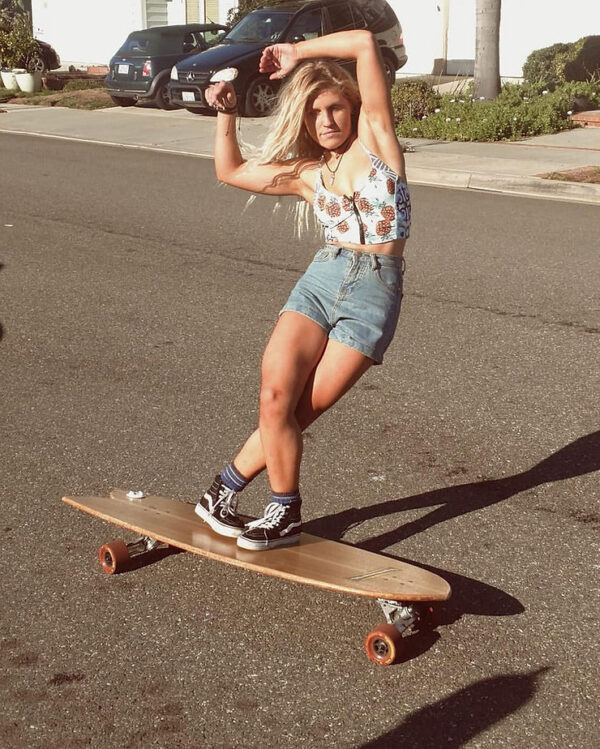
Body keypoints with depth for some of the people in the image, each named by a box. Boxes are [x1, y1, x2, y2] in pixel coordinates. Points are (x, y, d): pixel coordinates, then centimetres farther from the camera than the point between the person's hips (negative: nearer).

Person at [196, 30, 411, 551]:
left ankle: (225, 490, 10)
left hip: (377, 291, -3)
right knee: (276, 396, -14)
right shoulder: (304, 173, 12)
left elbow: (365, 44, -6)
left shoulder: (375, 138, 3)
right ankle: (287, 514, 3)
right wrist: (226, 113, 13)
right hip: (321, 280, 4)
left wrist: (299, 52, 4)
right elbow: (231, 172, 24)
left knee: (299, 411, -6)